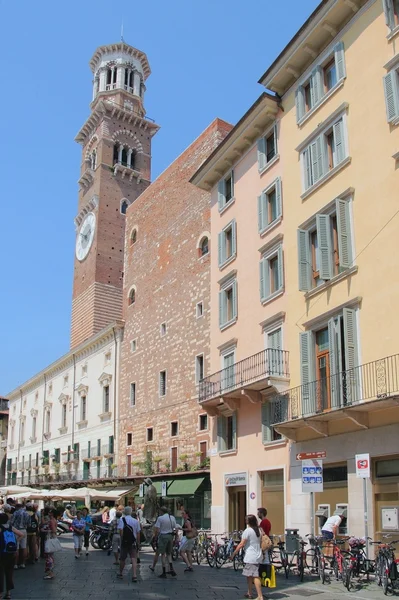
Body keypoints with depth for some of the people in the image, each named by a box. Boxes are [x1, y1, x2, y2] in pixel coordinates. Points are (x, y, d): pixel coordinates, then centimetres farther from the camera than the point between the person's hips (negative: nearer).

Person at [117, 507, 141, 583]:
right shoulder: (136, 521, 3)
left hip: (124, 542, -1)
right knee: (134, 559, -1)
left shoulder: (122, 520, -5)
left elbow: (121, 530, -16)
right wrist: (137, 543, 11)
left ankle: (120, 573, 31)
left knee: (122, 558, 14)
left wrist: (121, 540, -7)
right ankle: (134, 576, -11)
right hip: (133, 542, 1)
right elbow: (138, 533, 3)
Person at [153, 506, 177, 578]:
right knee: (169, 553, 18)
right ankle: (171, 568, 2)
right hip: (170, 536, 5)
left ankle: (164, 572, 6)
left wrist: (156, 537, 0)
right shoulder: (172, 517, 7)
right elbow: (176, 528, 9)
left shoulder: (160, 518, -10)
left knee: (163, 554, 3)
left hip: (163, 536, -5)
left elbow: (156, 529, -13)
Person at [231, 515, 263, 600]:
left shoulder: (247, 531, -13)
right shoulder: (258, 530, 10)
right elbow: (260, 542, 16)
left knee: (255, 576, -11)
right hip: (258, 556, 9)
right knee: (249, 575, 21)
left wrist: (234, 553, -7)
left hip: (250, 557, -9)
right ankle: (249, 593, 31)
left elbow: (241, 544, -14)